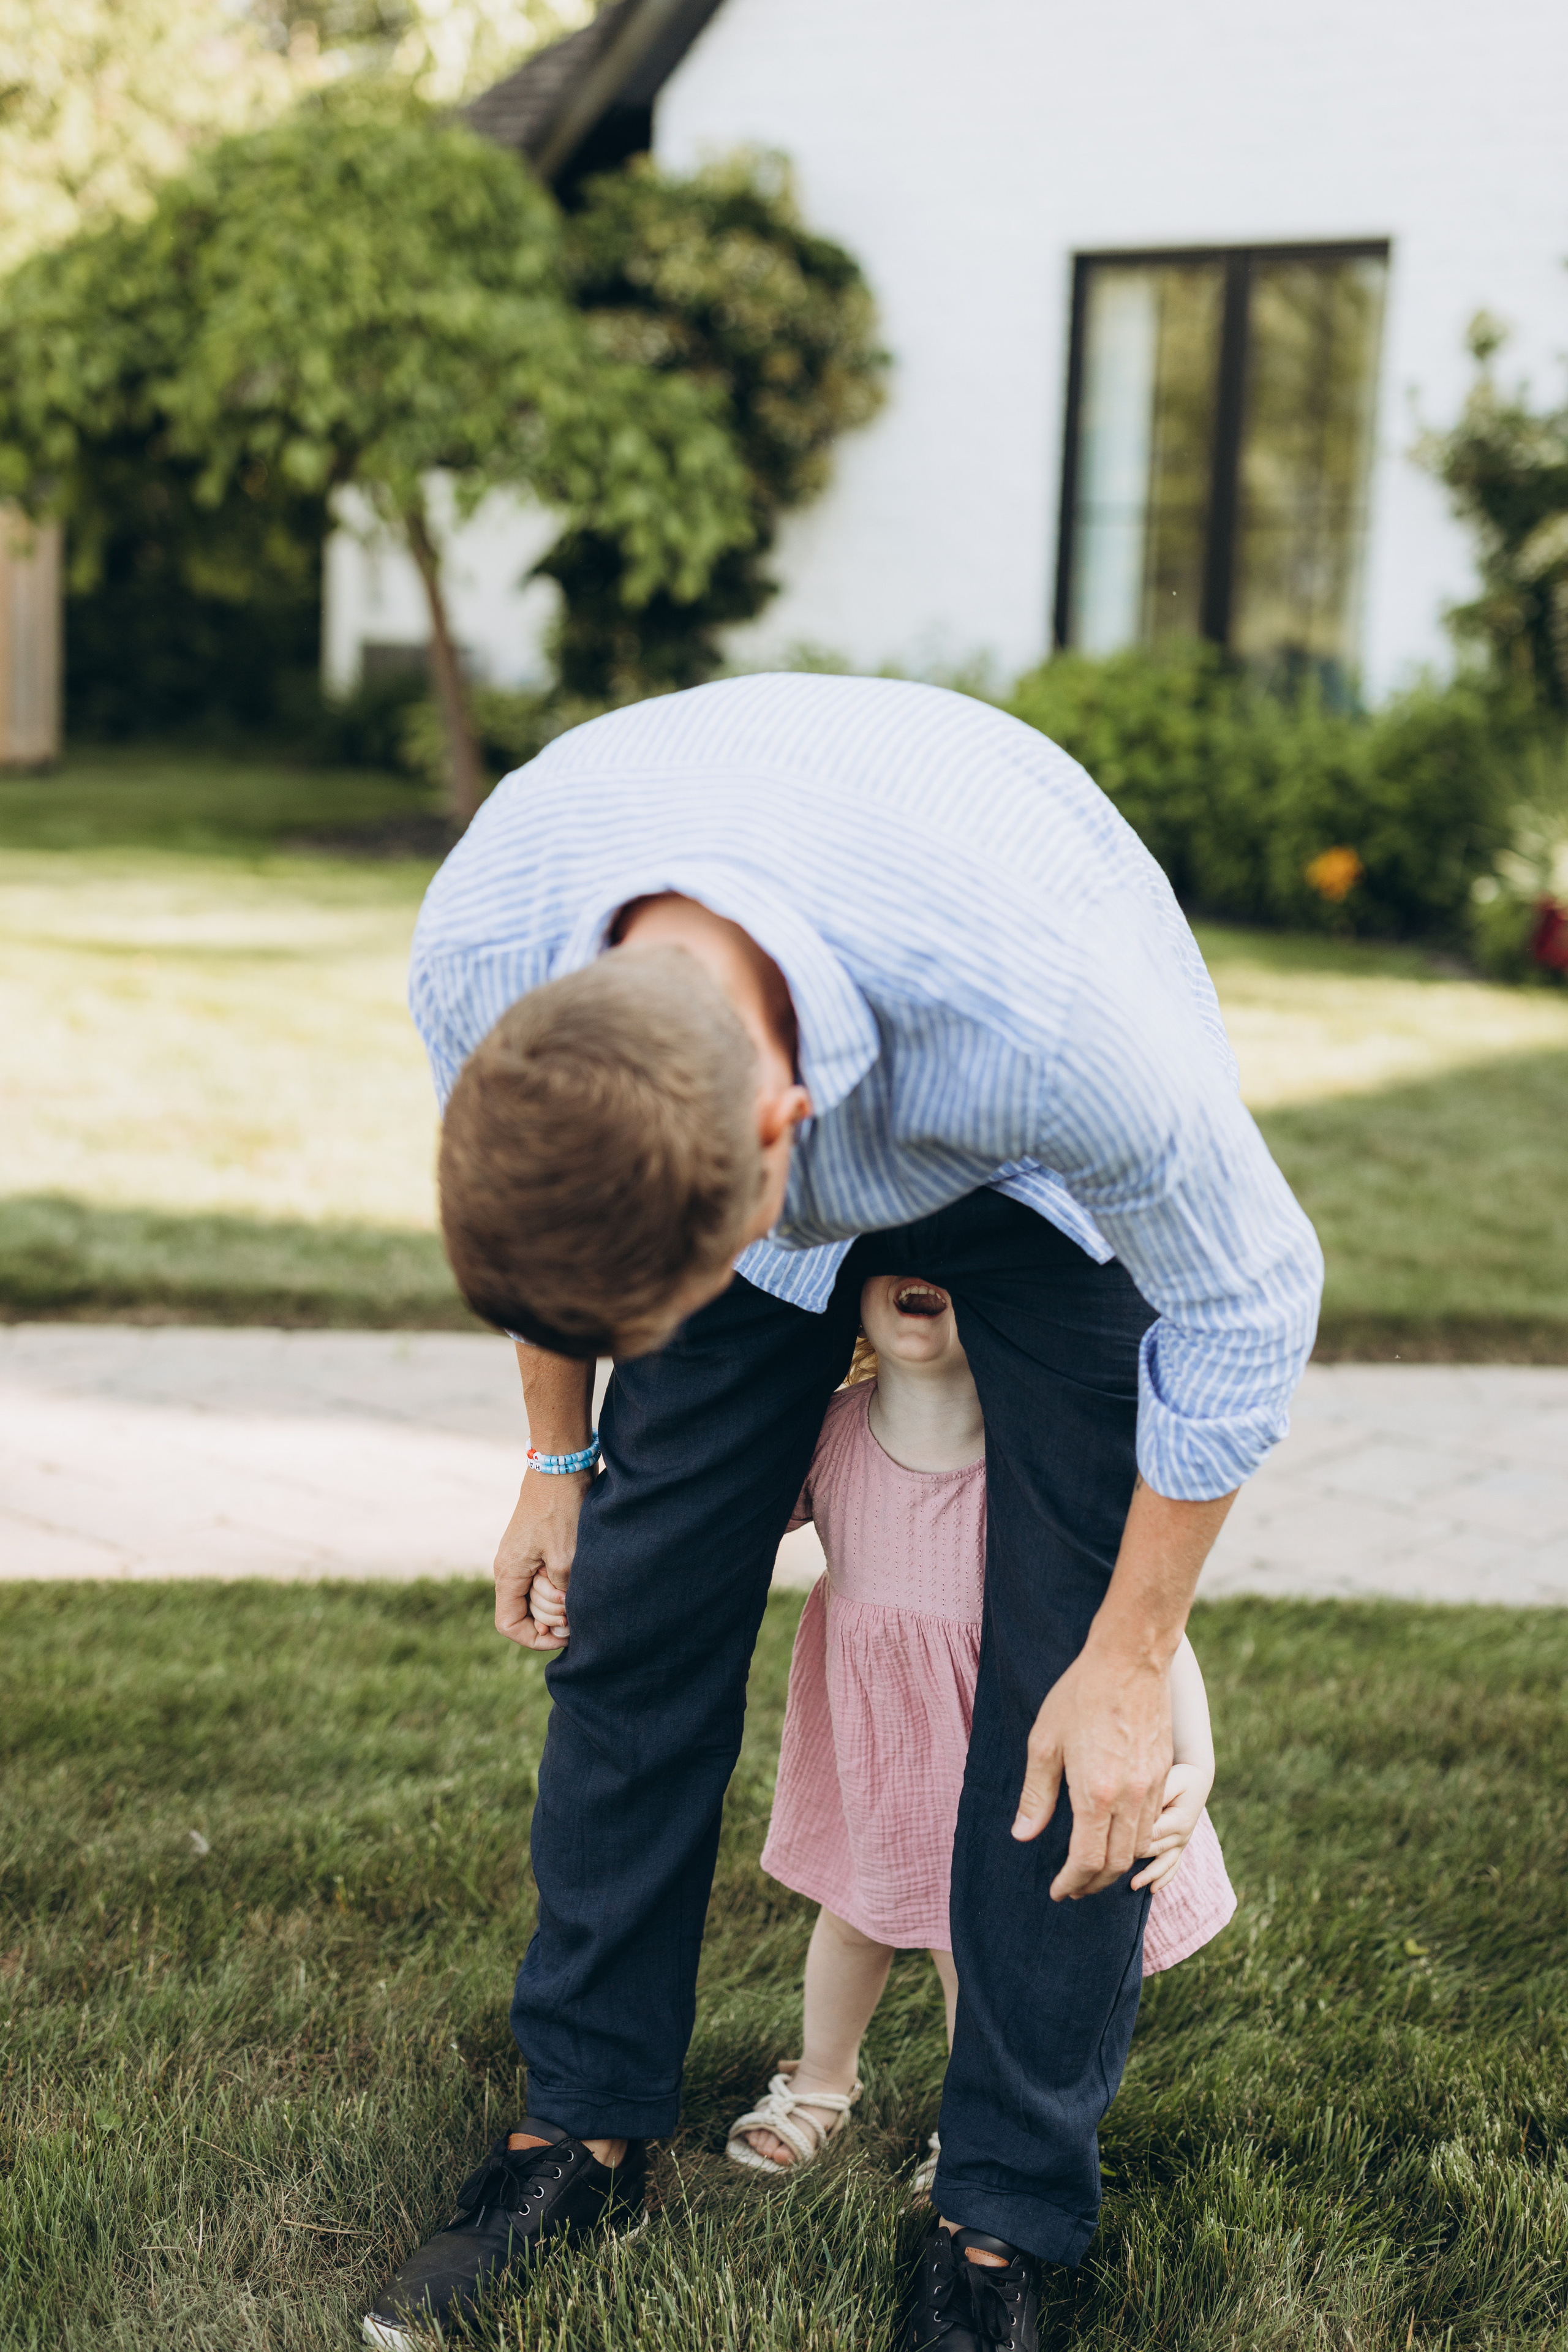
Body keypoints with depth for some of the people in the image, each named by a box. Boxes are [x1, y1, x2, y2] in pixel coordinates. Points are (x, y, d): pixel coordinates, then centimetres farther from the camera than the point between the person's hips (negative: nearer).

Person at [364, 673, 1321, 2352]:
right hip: (745, 1146, 3)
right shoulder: (478, 955, -33)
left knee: (1068, 1687, -10)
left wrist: (1134, 1659, -15)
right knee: (638, 1607, -2)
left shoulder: (1053, 1013, -46)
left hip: (1038, 1184, -3)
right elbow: (543, 1215, -5)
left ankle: (1011, 2214, 7)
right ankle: (584, 2124, 16)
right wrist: (558, 1453, 7)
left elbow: (1242, 1299, -23)